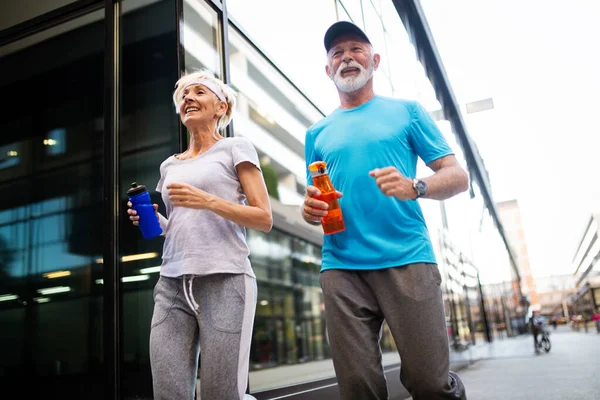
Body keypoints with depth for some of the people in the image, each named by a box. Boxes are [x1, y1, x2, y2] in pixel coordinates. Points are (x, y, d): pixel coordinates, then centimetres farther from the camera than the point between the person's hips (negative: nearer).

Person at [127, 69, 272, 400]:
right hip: (172, 284, 5)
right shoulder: (169, 165, 21)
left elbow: (264, 219, -2)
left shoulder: (235, 148, 6)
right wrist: (152, 220, 6)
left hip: (224, 280, -5)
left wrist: (208, 201, -13)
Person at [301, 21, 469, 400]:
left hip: (407, 260, -2)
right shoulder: (318, 132, 19)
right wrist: (310, 209, -3)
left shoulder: (406, 110, 12)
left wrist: (415, 187, -15)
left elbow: (458, 177, 6)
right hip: (341, 268, 3)